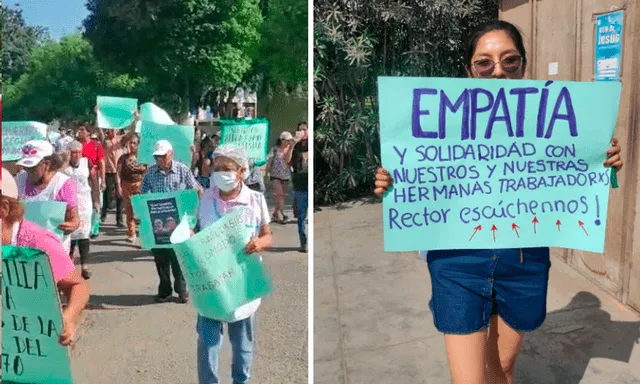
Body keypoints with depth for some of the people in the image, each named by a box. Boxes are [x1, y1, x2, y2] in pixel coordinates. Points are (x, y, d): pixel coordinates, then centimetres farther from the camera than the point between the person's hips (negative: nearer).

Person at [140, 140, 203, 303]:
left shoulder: (183, 170, -5)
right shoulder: (151, 172, 1)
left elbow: (197, 191, 1)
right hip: (157, 222, 3)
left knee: (178, 256, 4)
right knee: (160, 256, 10)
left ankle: (181, 290, 20)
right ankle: (164, 291, 24)